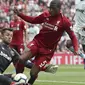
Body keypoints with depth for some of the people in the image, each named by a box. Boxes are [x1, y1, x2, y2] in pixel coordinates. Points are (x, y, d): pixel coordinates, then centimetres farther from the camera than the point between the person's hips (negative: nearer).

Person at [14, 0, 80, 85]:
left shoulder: (65, 21, -13)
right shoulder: (46, 15, -2)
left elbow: (72, 36, -8)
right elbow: (33, 20, 14)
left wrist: (76, 49, -24)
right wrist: (19, 14, 4)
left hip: (48, 50, -3)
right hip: (37, 42, 3)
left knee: (33, 72, -3)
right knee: (20, 59, -22)